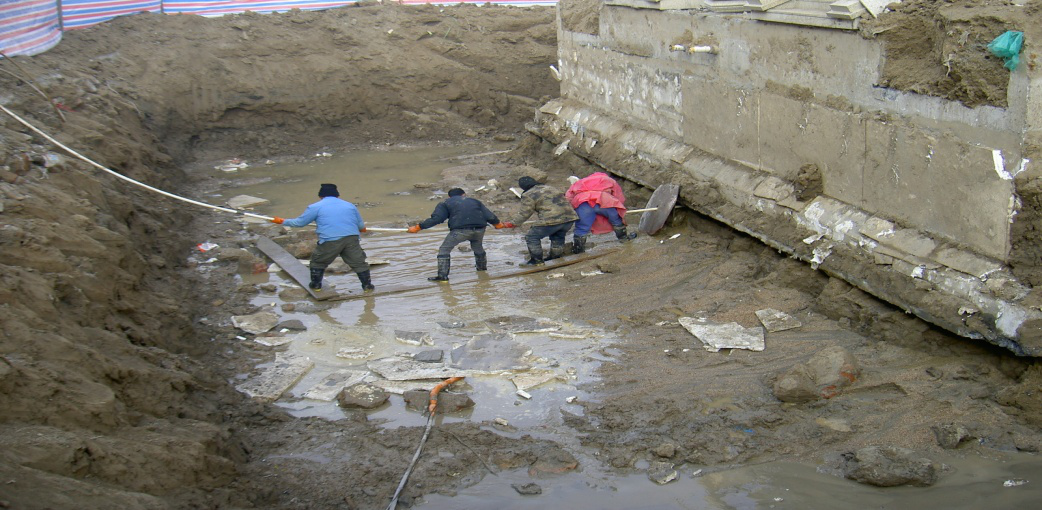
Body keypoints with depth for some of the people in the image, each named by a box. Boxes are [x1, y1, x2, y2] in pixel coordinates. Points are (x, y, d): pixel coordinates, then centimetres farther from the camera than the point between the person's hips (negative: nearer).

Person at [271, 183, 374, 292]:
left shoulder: (316, 207, 10)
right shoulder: (350, 205, 21)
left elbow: (299, 222, 12)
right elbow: (362, 227, 24)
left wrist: (282, 221, 27)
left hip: (330, 240, -2)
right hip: (352, 238, 2)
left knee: (318, 261, 19)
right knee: (358, 261, 14)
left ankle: (316, 284, 27)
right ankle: (367, 285, 15)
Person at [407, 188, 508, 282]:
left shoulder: (446, 204, 17)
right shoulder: (475, 201, 28)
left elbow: (436, 218, 4)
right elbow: (490, 216, 25)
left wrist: (417, 227, 8)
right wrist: (498, 224, 44)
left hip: (460, 230, -4)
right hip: (479, 230, 5)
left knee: (444, 250, 9)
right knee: (478, 247, 34)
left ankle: (443, 276, 1)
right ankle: (482, 267, 51)